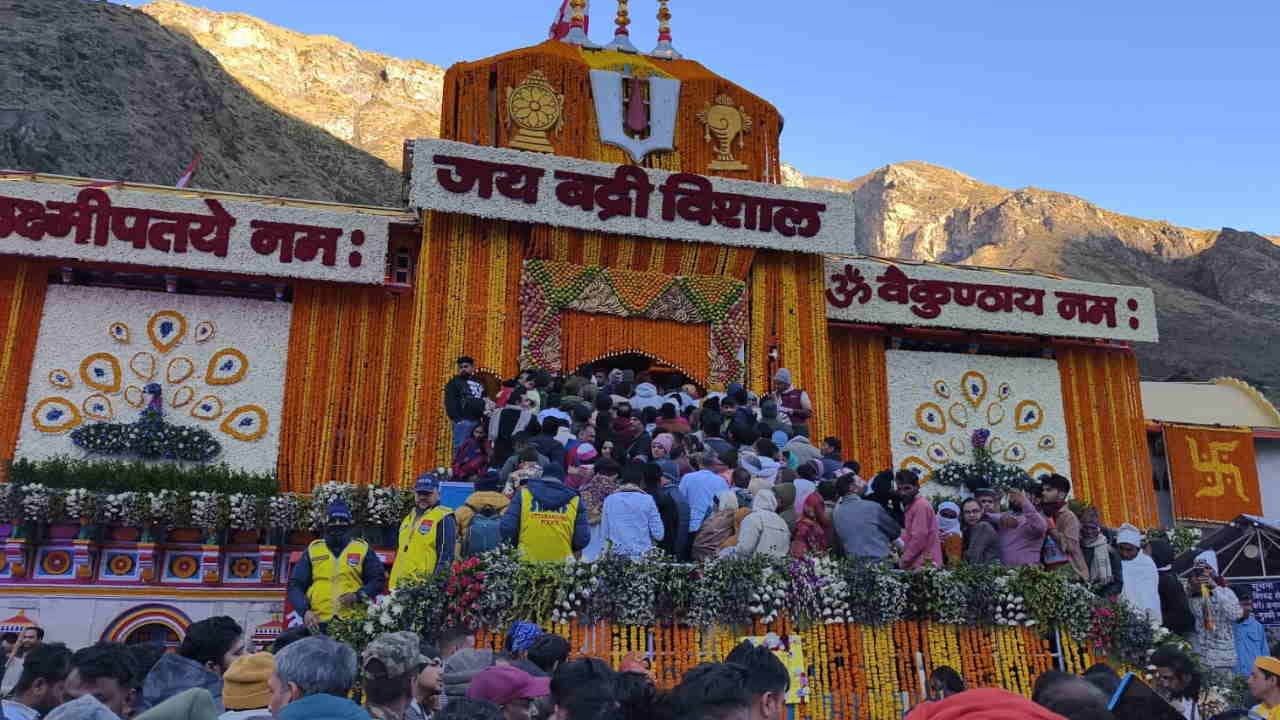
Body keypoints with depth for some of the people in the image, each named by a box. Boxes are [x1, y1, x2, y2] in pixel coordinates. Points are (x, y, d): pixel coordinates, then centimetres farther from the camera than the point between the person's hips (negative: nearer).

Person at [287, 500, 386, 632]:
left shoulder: (362, 549, 12)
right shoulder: (313, 550, 14)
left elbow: (378, 579, 11)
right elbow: (295, 585, 11)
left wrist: (358, 595, -7)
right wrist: (305, 611, -6)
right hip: (318, 623, 1)